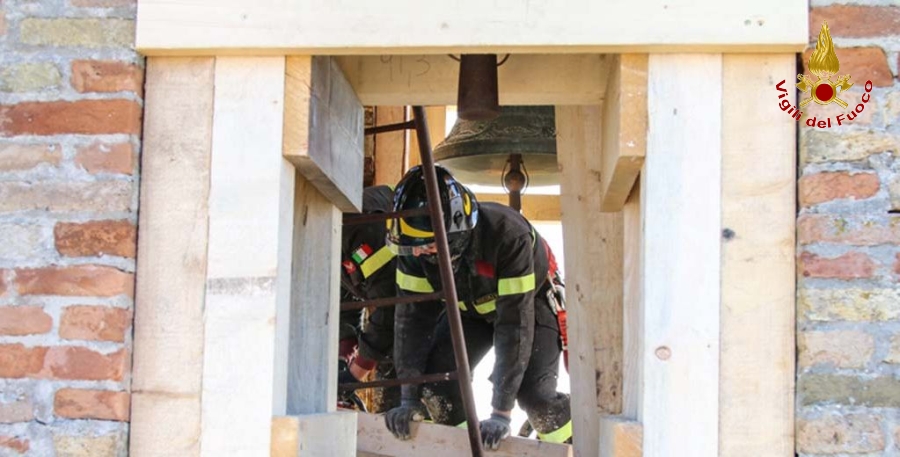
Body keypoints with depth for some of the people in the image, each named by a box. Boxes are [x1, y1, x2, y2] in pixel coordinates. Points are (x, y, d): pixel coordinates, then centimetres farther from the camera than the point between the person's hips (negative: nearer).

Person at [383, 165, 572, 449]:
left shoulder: (507, 234, -41)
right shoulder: (415, 246, -27)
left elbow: (515, 324, -40)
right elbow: (412, 316, -21)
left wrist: (501, 412, -40)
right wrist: (409, 398, -26)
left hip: (528, 301, -4)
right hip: (470, 307, 4)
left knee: (534, 395, -22)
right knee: (435, 384, -16)